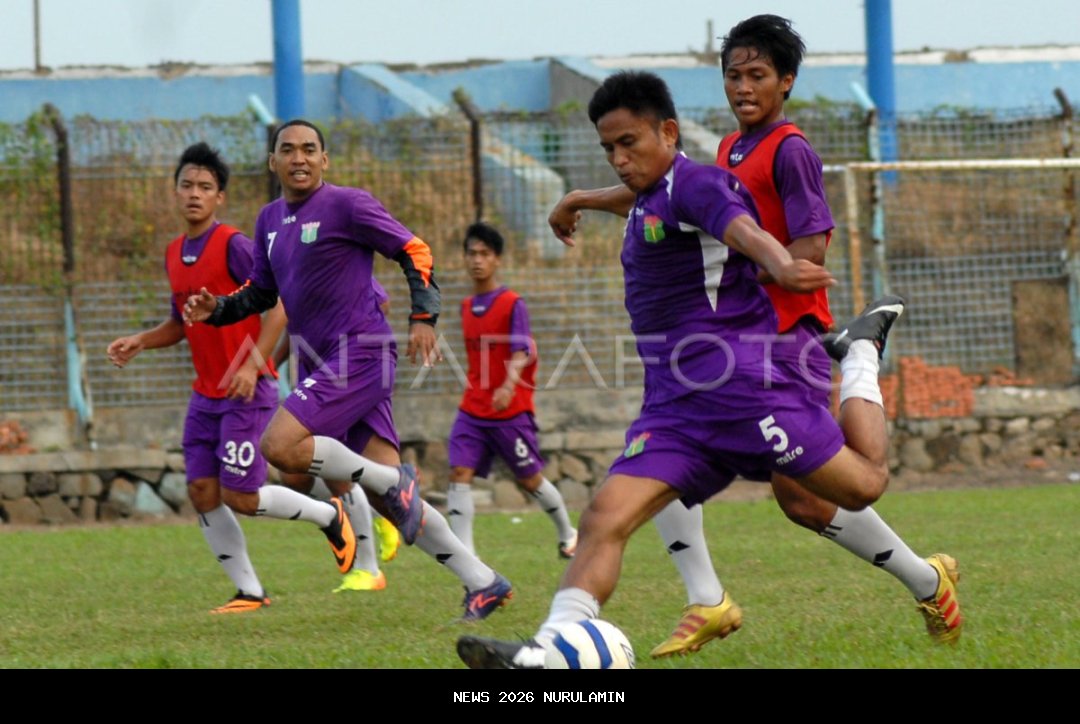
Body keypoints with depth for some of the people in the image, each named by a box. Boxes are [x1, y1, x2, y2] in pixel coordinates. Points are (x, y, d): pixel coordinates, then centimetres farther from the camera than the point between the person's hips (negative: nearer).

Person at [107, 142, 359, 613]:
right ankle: (249, 592, 8)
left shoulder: (233, 245, -13)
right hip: (205, 394, 8)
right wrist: (139, 342, 5)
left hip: (247, 392, -8)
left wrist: (252, 364, -25)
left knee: (240, 497, -9)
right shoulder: (174, 254, 11)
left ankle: (329, 516, 16)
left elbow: (279, 304, -16)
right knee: (202, 493, 0)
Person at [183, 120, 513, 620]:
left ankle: (392, 481, -9)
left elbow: (414, 252, -6)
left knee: (279, 446, -22)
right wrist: (216, 310, 6)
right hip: (319, 366, 8)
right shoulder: (270, 220, 15)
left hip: (359, 353, -8)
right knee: (392, 501, 2)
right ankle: (482, 582, 7)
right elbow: (261, 292, 24)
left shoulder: (346, 205, -7)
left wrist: (423, 317, -17)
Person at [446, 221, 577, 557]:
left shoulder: (513, 304, -10)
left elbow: (521, 353, -21)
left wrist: (509, 386, -38)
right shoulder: (467, 306, 9)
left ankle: (567, 533, 33)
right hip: (472, 410, 5)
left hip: (511, 412, -5)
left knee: (530, 480, 8)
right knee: (459, 474, -12)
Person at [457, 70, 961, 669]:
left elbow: (744, 230, -31)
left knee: (863, 484, 1)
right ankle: (545, 655, -23)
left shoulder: (695, 184, -10)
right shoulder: (644, 206, 18)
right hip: (672, 402, 8)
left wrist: (780, 265, -50)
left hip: (737, 381, -7)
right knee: (604, 519, -12)